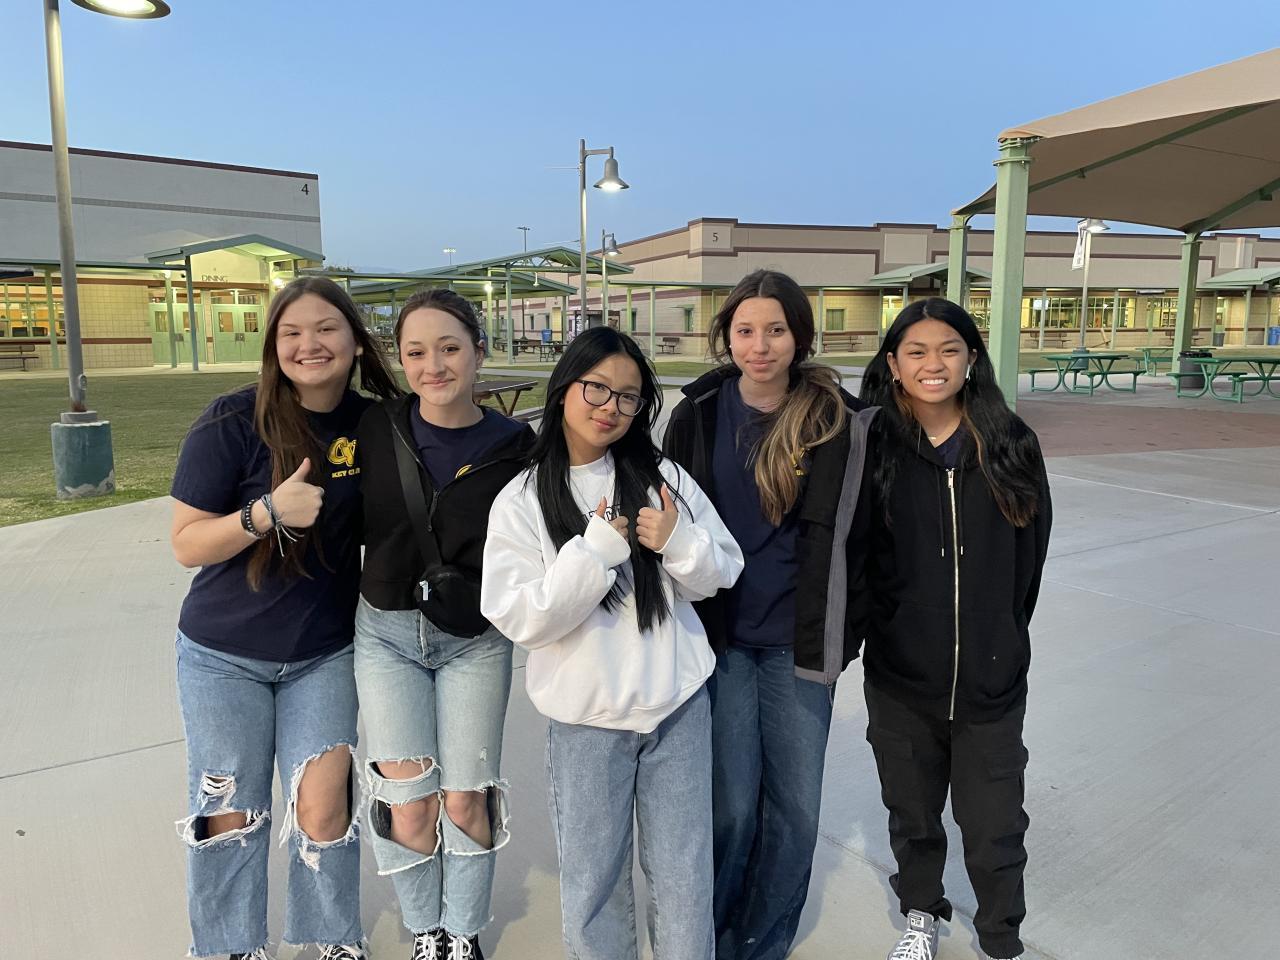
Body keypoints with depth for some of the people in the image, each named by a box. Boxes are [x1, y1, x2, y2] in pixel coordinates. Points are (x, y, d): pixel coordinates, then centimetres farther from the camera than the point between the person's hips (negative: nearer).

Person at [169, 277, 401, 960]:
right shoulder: (232, 421, -16)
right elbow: (186, 544, -14)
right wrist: (268, 511, -30)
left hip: (325, 653, 2)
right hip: (225, 655, -1)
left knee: (323, 806, 3)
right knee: (230, 815, 10)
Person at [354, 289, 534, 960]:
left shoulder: (513, 446, -8)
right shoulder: (376, 429, -6)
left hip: (474, 640, -1)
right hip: (387, 633, 1)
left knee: (465, 802, 7)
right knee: (409, 805, 5)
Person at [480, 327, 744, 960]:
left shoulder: (662, 477, -1)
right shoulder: (521, 500, -5)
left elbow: (723, 571, 3)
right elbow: (520, 618, -12)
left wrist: (680, 541, -17)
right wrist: (596, 551, -20)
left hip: (680, 703, 2)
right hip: (587, 717, -1)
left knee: (685, 876, 15)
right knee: (592, 883, 14)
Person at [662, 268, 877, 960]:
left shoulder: (840, 422, -4)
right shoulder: (699, 415, 0)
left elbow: (852, 533, 2)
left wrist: (841, 629, 0)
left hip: (799, 641, 1)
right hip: (719, 635, 0)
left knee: (795, 804, 9)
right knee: (732, 804, 3)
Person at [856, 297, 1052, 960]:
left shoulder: (1010, 446, -5)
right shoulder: (871, 446, -8)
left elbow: (1028, 557, 4)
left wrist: (1000, 639, 8)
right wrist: (884, 627, -1)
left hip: (991, 681, 0)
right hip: (899, 678, 0)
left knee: (994, 829, 10)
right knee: (912, 816, 19)